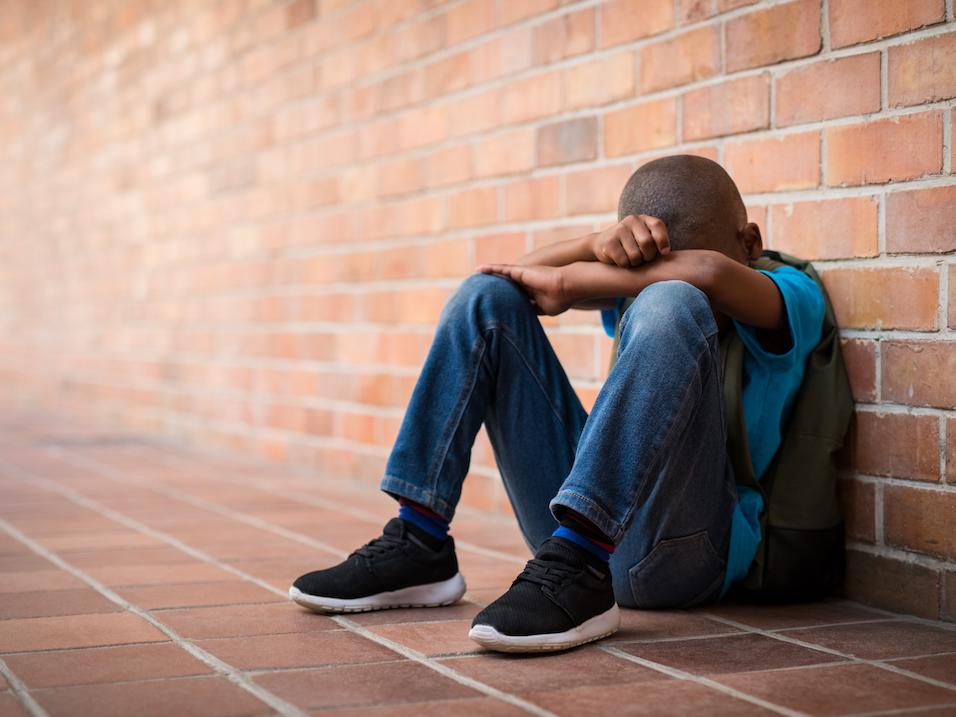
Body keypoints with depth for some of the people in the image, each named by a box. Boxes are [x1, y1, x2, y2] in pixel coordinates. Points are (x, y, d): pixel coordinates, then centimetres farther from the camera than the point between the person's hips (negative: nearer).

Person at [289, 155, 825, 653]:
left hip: (689, 546, -6)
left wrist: (568, 280, -15)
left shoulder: (789, 295, -2)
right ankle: (417, 546, -7)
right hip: (583, 523, 6)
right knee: (488, 297, 1)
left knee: (670, 305, -28)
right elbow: (522, 273, 2)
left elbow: (711, 274, -25)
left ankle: (576, 571, -36)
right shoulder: (638, 284, 15)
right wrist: (600, 245, -19)